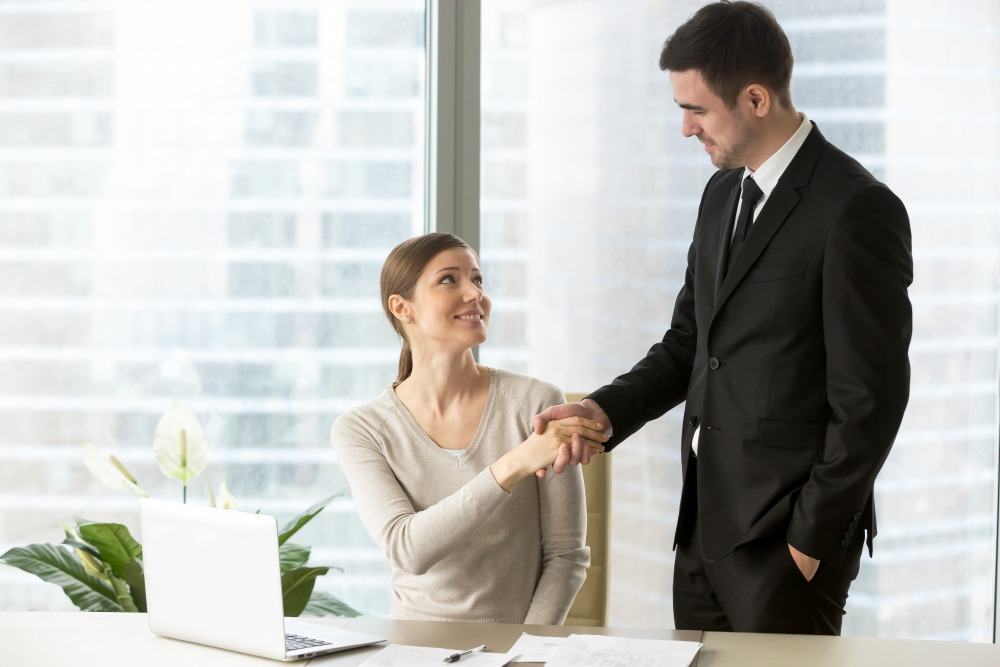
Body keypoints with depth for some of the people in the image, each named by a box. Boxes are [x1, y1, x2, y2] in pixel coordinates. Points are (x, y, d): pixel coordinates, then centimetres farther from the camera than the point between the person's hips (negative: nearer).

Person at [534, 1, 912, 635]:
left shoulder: (857, 211, -14)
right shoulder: (723, 194, 12)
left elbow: (869, 399, -15)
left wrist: (811, 540, -13)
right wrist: (604, 411, 0)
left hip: (786, 541, -7)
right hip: (703, 529, 8)